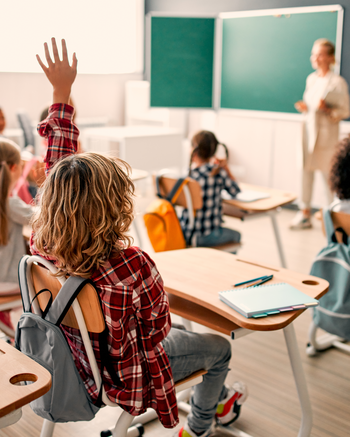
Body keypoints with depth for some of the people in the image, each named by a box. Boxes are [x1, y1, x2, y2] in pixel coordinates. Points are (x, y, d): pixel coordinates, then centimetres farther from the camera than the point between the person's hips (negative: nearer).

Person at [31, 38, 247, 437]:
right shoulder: (133, 266, -42)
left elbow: (57, 162, -10)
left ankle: (218, 401, 53)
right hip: (123, 376, -6)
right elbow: (157, 327, -24)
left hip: (79, 362, 7)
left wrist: (61, 93, -4)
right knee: (219, 347, 19)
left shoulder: (42, 244, -22)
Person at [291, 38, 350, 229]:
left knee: (328, 175, 0)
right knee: (305, 171, 7)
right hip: (308, 129, 6)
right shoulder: (311, 79, 11)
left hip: (326, 134, -6)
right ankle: (305, 214, 16)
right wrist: (304, 107, 1)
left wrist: (327, 109, -23)